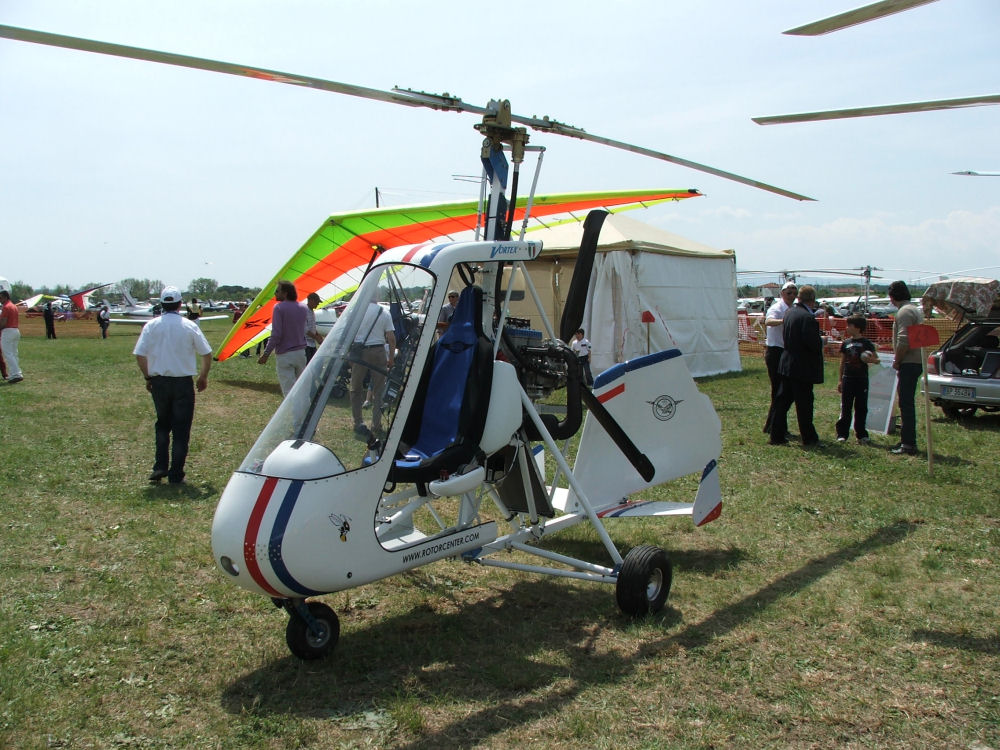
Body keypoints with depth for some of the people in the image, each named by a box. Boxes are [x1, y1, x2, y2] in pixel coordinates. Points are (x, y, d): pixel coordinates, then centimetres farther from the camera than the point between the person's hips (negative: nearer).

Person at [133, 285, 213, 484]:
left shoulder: (151, 326, -2)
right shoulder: (189, 326, -5)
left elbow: (139, 355, -3)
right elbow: (207, 354, -2)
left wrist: (148, 377, 10)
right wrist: (203, 377, 12)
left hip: (159, 382, 2)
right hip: (183, 383, -2)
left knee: (162, 424, 19)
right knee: (181, 428, 5)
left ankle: (160, 468, 12)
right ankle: (176, 474, 5)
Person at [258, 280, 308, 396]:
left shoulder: (279, 307, -12)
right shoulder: (302, 308, 8)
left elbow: (276, 334, -16)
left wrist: (266, 353, -11)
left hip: (284, 355, -6)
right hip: (300, 352, 6)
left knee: (289, 390, -5)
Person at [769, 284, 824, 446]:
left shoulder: (790, 312, 6)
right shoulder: (807, 317, -20)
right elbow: (814, 343, -24)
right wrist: (822, 341, -2)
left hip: (787, 364, 8)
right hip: (802, 367, -8)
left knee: (782, 401, 11)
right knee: (804, 403, 4)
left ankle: (777, 435, 15)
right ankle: (808, 437, 15)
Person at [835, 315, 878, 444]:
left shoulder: (866, 343, -2)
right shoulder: (846, 343, 7)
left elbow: (876, 359, 4)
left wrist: (870, 359, -20)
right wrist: (840, 380, 13)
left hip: (862, 379, -2)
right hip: (848, 378, 2)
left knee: (861, 408, 4)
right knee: (845, 408, 2)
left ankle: (861, 434, 12)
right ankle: (842, 434, 5)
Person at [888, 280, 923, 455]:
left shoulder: (904, 312, -15)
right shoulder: (915, 309, 18)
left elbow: (904, 341, -24)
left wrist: (897, 361, -12)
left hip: (908, 362, -10)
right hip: (916, 361, 10)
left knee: (906, 403, -7)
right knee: (907, 403, 16)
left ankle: (909, 444, -6)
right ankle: (906, 440, 23)